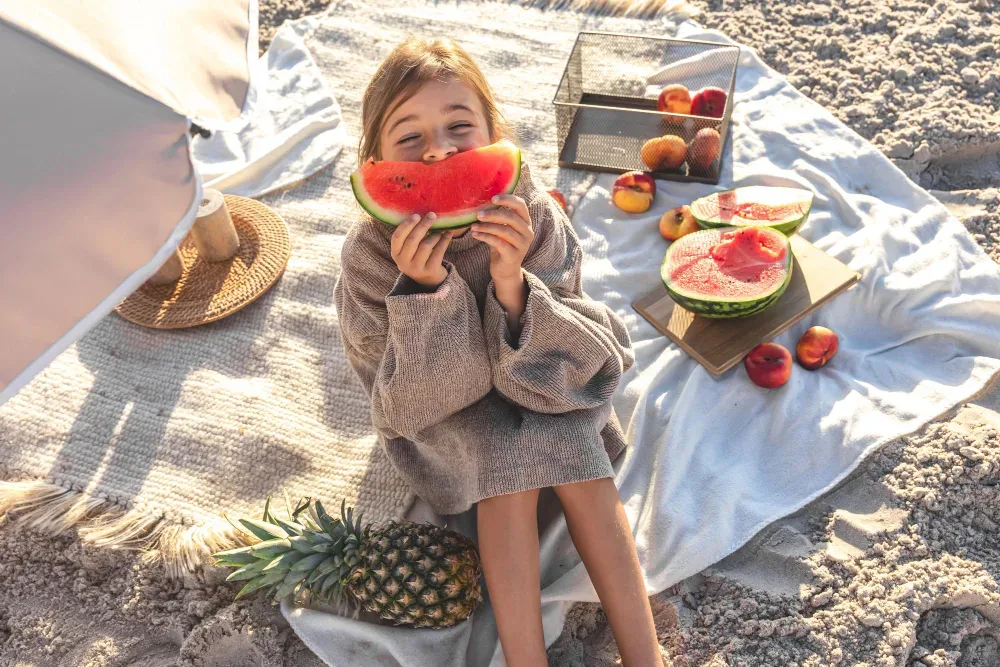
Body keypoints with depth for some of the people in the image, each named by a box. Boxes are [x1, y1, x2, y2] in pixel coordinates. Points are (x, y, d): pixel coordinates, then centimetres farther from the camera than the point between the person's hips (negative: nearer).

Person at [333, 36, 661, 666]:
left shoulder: (535, 220, -25)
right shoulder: (371, 254, -27)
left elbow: (564, 358, -23)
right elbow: (416, 399, -25)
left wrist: (511, 282, -43)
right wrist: (426, 288, -42)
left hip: (537, 381, 2)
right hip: (441, 401, -1)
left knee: (572, 448, -22)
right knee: (505, 455, -27)